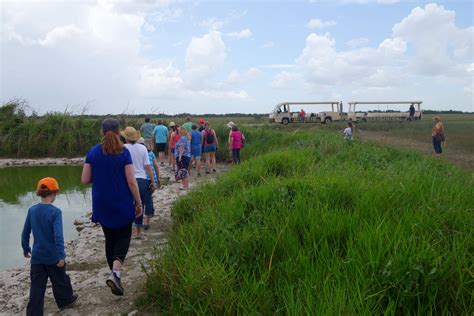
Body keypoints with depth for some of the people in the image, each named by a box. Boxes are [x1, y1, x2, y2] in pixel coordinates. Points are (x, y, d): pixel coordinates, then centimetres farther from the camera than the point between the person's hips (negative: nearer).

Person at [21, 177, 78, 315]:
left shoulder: (32, 210, -2)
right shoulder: (55, 212, -18)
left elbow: (25, 233, 7)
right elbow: (58, 236, -26)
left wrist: (26, 249, 22)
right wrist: (61, 255, -25)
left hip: (37, 257, 4)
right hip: (53, 256, -4)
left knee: (37, 287, 8)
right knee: (60, 280, 19)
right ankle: (65, 300, 39)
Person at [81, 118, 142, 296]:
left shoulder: (93, 152, -2)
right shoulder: (124, 153, -11)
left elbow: (85, 180, -1)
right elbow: (131, 181, -13)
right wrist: (138, 203, -4)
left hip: (101, 205, 3)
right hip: (122, 204, -3)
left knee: (110, 238, 19)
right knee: (124, 237, 12)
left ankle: (115, 275, 27)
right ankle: (115, 273, -10)